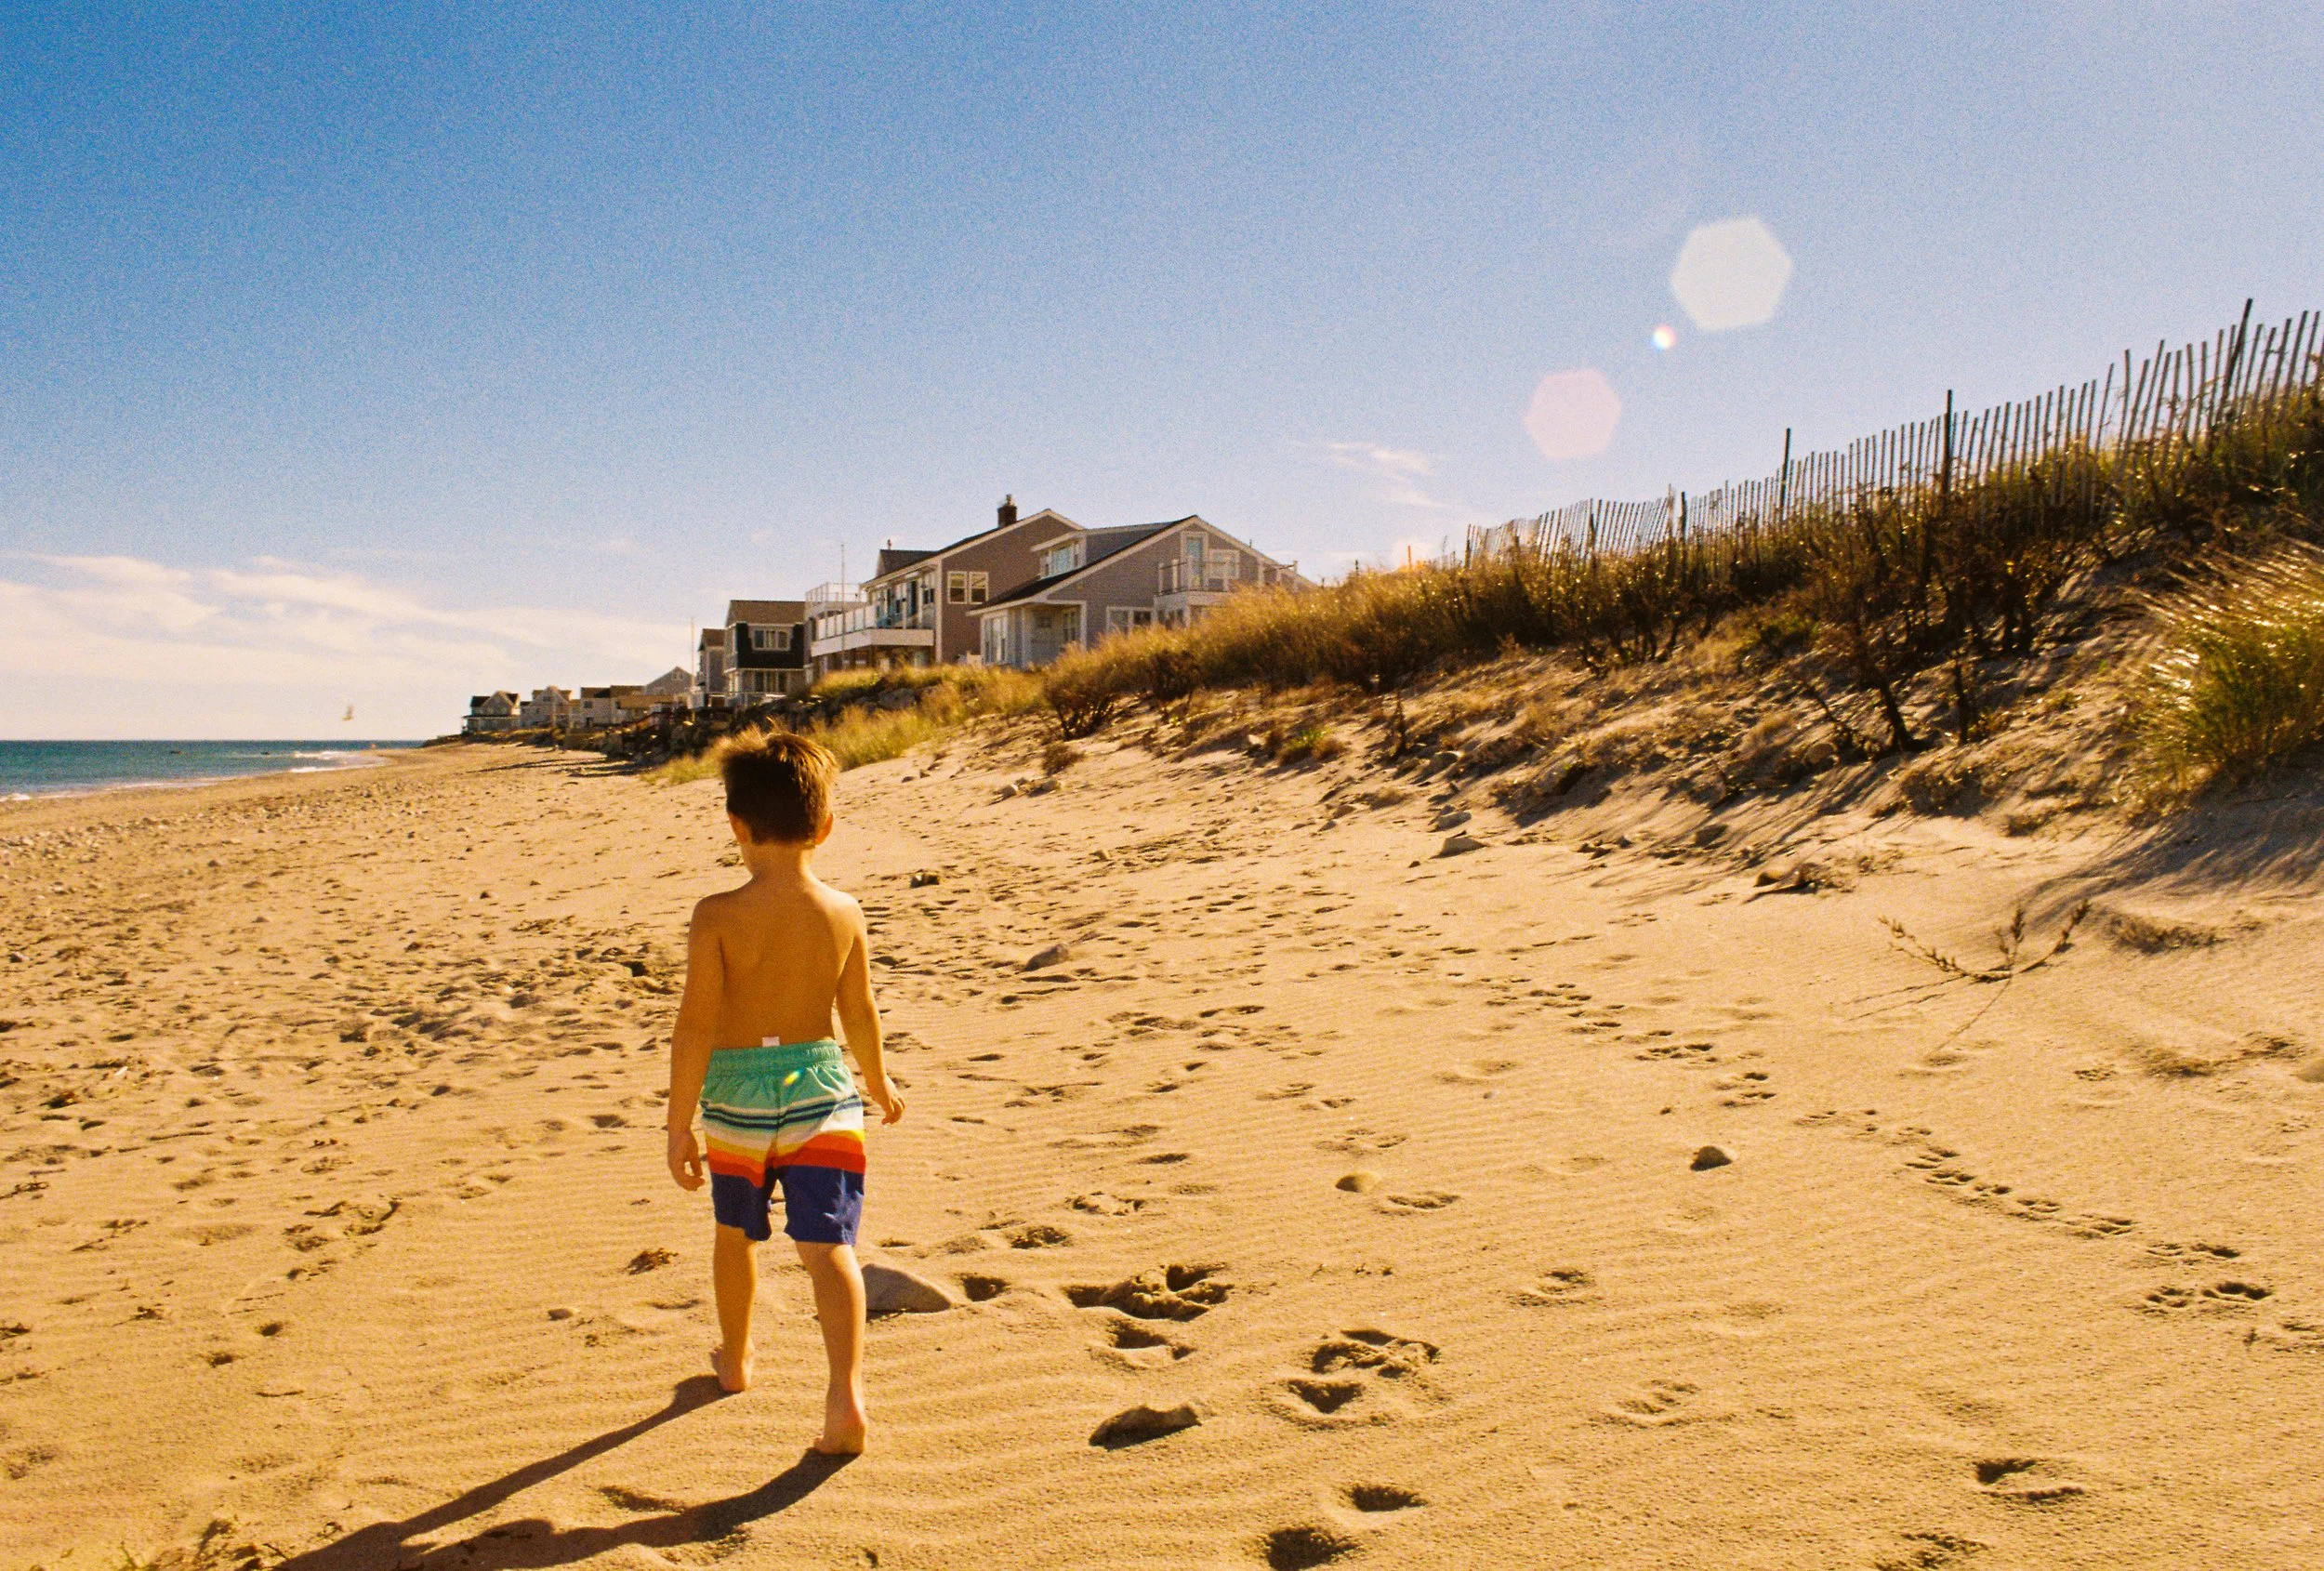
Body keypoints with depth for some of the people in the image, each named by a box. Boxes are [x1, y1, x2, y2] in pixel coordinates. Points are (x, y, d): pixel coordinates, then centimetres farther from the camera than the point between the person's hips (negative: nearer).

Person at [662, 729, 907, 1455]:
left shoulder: (717, 916, -13)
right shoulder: (844, 914, -4)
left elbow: (695, 1026, -14)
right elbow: (859, 1015, 6)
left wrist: (679, 1125, -7)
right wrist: (879, 1081, 23)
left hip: (738, 1097, 0)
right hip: (820, 1089, 1)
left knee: (735, 1234, 22)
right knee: (828, 1245, -1)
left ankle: (735, 1360, 43)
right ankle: (845, 1393, -16)